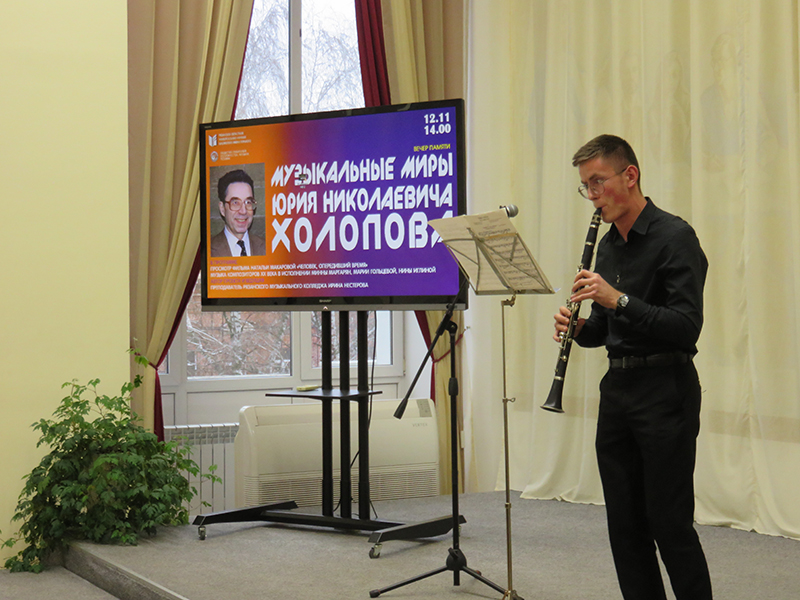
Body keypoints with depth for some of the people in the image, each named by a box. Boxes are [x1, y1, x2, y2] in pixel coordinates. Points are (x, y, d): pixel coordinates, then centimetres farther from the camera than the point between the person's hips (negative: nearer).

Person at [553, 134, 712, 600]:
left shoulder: (674, 237, -10)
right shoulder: (608, 245, 14)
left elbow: (687, 326, -19)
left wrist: (619, 299, -25)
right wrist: (578, 328, -1)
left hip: (665, 391, -8)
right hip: (618, 387, 8)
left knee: (670, 523, -5)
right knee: (625, 524, 9)